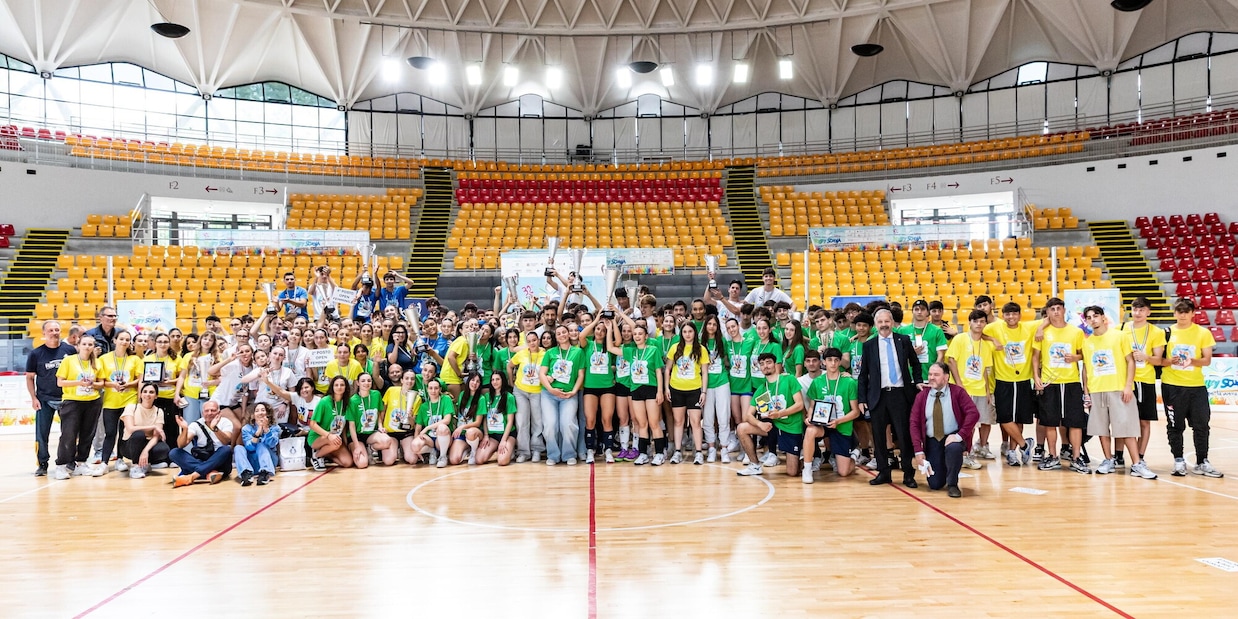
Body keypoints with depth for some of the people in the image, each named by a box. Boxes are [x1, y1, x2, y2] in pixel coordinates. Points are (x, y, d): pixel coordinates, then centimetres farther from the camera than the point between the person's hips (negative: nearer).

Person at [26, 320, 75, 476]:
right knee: (42, 433, 0)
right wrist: (33, 398, -4)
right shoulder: (36, 353, 0)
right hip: (44, 399, 0)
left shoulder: (70, 350, -1)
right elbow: (30, 377, 5)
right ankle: (42, 464, 11)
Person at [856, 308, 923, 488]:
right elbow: (863, 375, 7)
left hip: (900, 394, -1)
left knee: (904, 434, -1)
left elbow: (915, 364, 18)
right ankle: (883, 472, 15)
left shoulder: (904, 340, 6)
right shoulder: (869, 345, 6)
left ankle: (908, 474, 7)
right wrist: (862, 399, 3)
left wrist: (917, 382, 6)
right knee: (878, 436, 4)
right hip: (878, 396, 1)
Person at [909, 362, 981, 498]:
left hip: (952, 437, -2)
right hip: (932, 441, 2)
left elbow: (974, 413, -15)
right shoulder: (921, 396, 3)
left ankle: (952, 484, -13)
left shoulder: (958, 392, -3)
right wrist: (918, 451, -11)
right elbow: (914, 424, -1)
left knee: (954, 448, -39)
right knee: (935, 485, -5)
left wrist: (960, 435, -26)